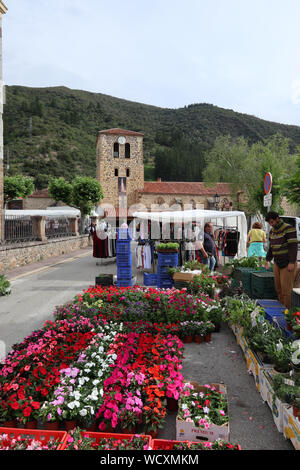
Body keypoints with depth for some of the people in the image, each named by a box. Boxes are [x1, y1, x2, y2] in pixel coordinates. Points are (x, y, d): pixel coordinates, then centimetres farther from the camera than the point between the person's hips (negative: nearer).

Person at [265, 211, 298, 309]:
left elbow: (293, 245, -16)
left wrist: (292, 262, -20)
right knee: (278, 287, 7)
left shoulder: (288, 229, -12)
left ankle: (287, 310, 1)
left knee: (286, 288, -6)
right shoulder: (272, 231, 11)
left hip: (288, 263, -7)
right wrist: (268, 260, 20)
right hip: (277, 263, 7)